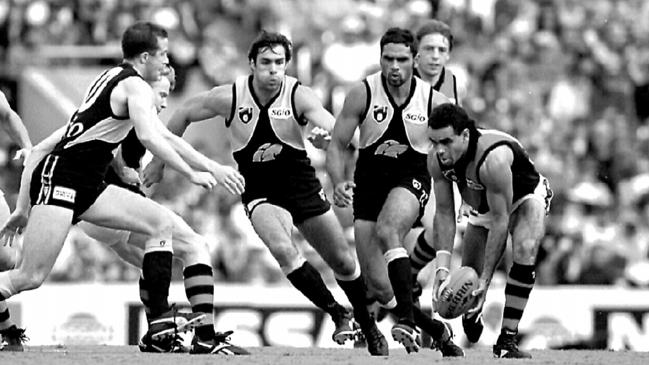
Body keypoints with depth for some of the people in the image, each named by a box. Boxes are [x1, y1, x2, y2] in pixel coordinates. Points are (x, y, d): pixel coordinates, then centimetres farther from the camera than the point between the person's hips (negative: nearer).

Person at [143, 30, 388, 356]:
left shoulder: (299, 96, -17)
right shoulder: (229, 97, -14)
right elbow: (184, 115, 2)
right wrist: (159, 162, 7)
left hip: (301, 183, 1)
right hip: (260, 191, -1)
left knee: (343, 261, 7)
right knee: (283, 249, -29)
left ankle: (370, 329, 31)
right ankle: (337, 314, -14)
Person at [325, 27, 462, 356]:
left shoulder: (434, 101, -7)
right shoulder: (362, 94, -7)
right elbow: (336, 146, -1)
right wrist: (338, 183, -18)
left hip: (411, 180, -2)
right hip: (369, 183, 2)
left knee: (387, 231, -37)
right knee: (378, 288, -3)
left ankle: (406, 316, -34)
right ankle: (435, 330, 19)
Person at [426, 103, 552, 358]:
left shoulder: (492, 159, -43)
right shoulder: (436, 160, -25)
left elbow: (500, 221, -37)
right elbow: (444, 213, -16)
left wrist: (486, 280, -36)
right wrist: (442, 267, -27)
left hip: (525, 197, -6)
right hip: (483, 207, 6)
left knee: (525, 251, -32)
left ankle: (507, 340, -27)